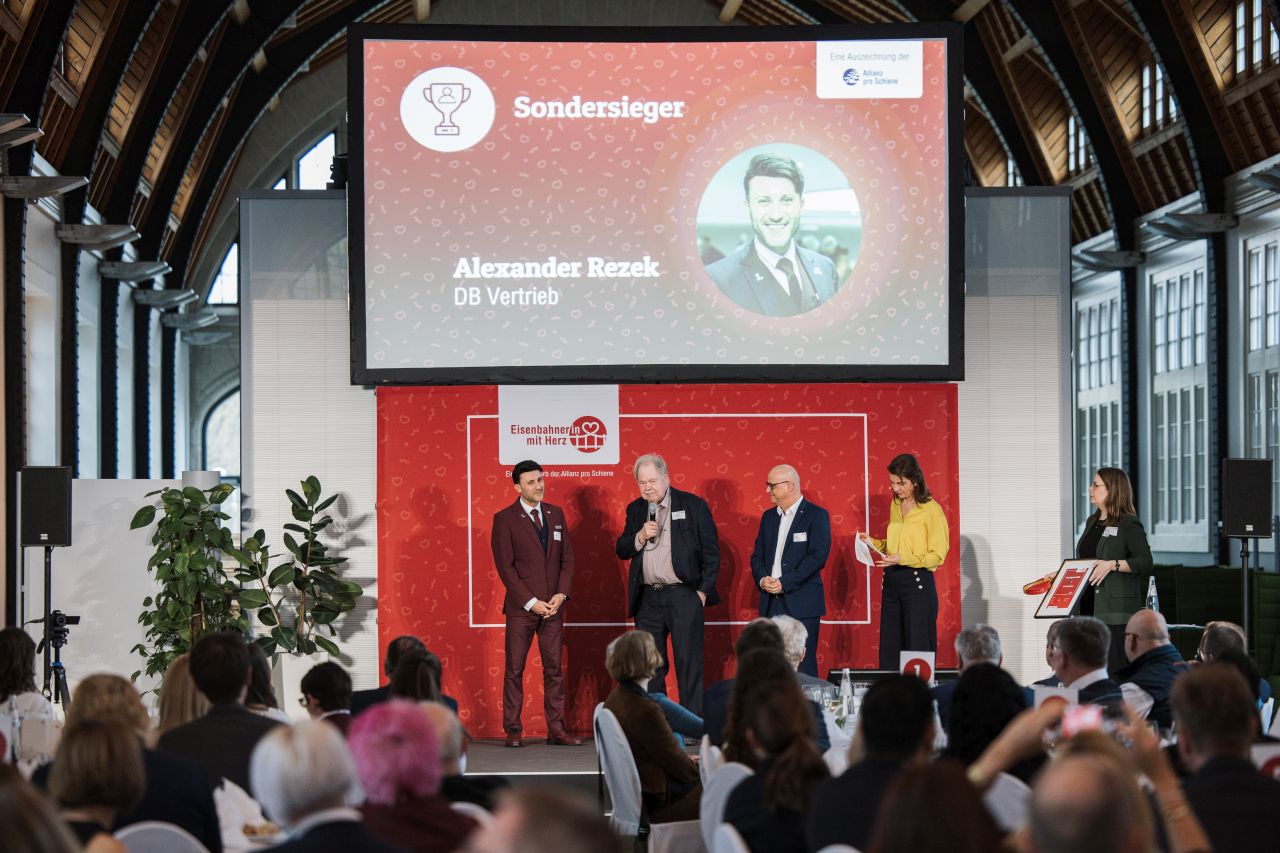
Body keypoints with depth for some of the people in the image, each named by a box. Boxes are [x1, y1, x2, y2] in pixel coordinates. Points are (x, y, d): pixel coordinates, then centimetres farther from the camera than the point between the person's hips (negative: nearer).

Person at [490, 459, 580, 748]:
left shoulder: (556, 514, 12)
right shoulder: (504, 519, -3)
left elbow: (568, 557, 11)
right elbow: (505, 566, -7)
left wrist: (561, 594, -4)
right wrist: (531, 602, -12)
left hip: (553, 605, 4)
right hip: (521, 606, -4)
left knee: (555, 669, 3)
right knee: (514, 669, 0)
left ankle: (556, 729, 5)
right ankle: (513, 731, 4)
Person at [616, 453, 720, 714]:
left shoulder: (693, 505, -1)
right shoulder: (635, 510, 12)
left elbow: (711, 551, 0)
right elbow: (621, 551, 10)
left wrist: (704, 590, -4)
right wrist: (640, 537, -10)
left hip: (683, 595, -4)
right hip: (647, 599, 4)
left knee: (689, 664, -4)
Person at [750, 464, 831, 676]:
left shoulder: (816, 515, -4)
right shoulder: (769, 516, 17)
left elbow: (818, 556, -13)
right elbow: (757, 555, 16)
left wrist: (784, 583, -16)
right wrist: (762, 579, -6)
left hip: (802, 603, -6)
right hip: (771, 602, 6)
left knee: (803, 666, -7)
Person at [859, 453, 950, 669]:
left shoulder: (931, 510, -9)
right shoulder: (895, 505, 12)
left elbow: (938, 556, -11)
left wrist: (903, 559, -21)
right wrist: (874, 543, 5)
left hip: (918, 582, -7)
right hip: (892, 582, 7)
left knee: (918, 650, -3)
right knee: (889, 650, 8)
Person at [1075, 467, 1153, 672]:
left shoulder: (1129, 524, -6)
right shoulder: (1092, 522, 19)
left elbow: (1146, 562, -13)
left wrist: (1112, 565, -22)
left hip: (1115, 610, -8)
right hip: (1088, 606, 8)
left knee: (1114, 667, -8)